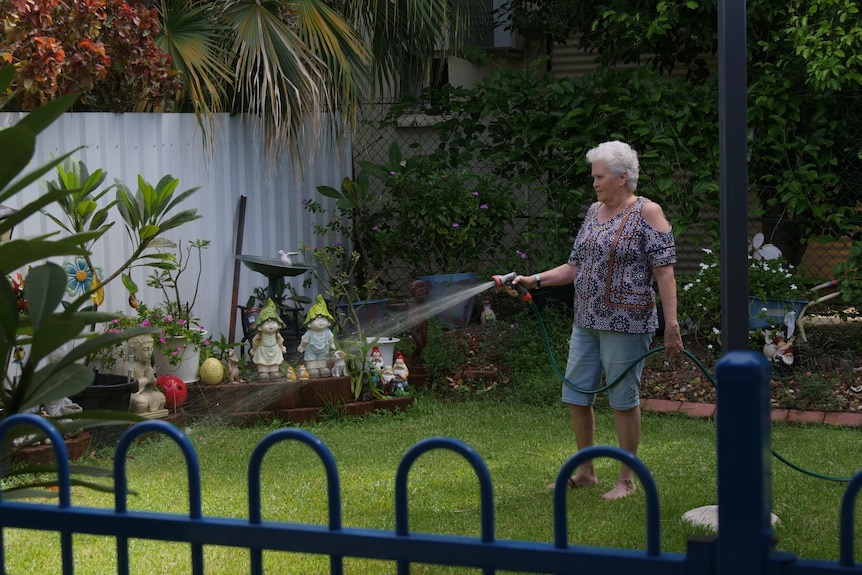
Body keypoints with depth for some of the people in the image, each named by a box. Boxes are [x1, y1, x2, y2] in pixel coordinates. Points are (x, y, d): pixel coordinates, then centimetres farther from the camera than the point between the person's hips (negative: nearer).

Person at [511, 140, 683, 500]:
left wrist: (671, 324, -19)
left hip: (626, 322, -8)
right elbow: (576, 266, 16)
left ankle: (627, 480, 11)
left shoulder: (647, 212, -9)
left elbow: (664, 271, -13)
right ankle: (585, 472, 23)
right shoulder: (595, 211, 13)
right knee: (575, 394, 10)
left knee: (623, 398, -1)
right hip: (586, 322, 8)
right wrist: (535, 280, 4)